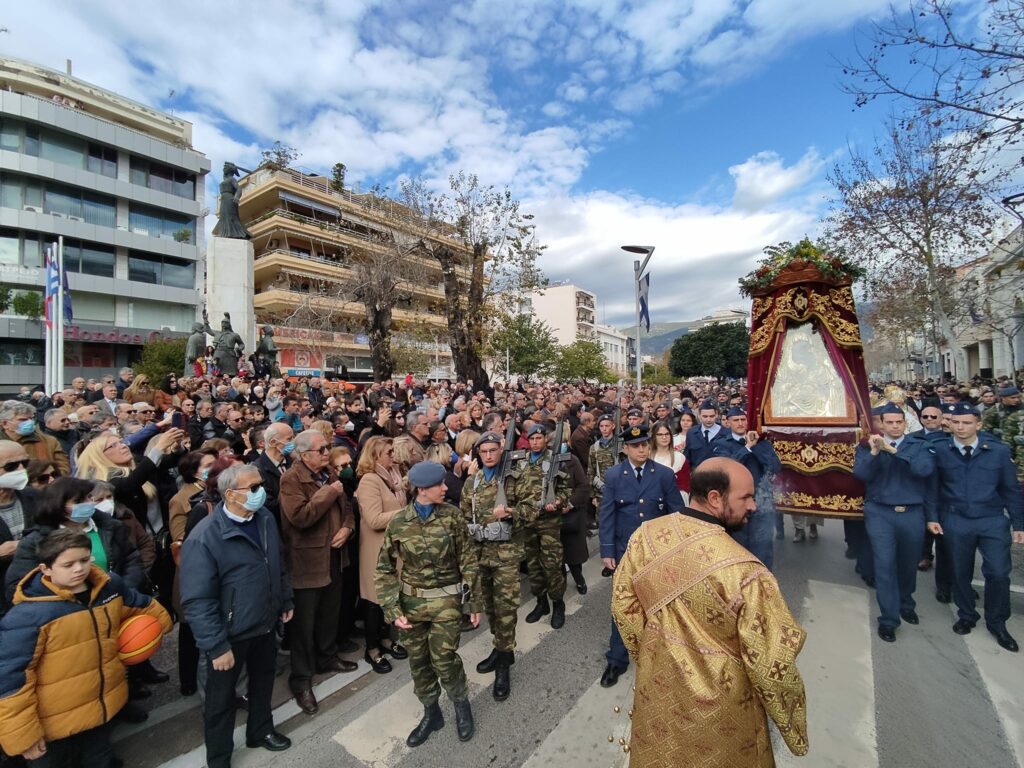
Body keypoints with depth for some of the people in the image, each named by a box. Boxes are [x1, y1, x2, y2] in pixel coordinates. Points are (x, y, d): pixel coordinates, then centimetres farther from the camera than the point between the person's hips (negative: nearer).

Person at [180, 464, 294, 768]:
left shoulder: (265, 518, -6)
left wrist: (285, 601, 12)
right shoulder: (204, 538, -26)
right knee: (221, 698, 18)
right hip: (230, 634, -6)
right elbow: (197, 602, -23)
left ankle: (260, 731, 52)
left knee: (263, 682, 26)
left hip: (265, 625, 6)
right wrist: (217, 647, -21)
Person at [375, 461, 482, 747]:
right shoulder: (398, 523, -10)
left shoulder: (452, 516, -11)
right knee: (418, 661, 14)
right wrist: (392, 609, -8)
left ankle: (462, 706, 31)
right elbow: (385, 569, -1)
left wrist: (475, 601, -2)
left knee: (443, 659, 0)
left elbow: (467, 560, -5)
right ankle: (431, 712, 40)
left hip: (446, 600, -2)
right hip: (411, 602, 2)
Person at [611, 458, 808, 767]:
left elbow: (623, 606, -6)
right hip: (718, 705, -3)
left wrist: (648, 656, 11)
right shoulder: (744, 572, -32)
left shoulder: (645, 536, -18)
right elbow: (772, 665, -22)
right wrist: (791, 723, -2)